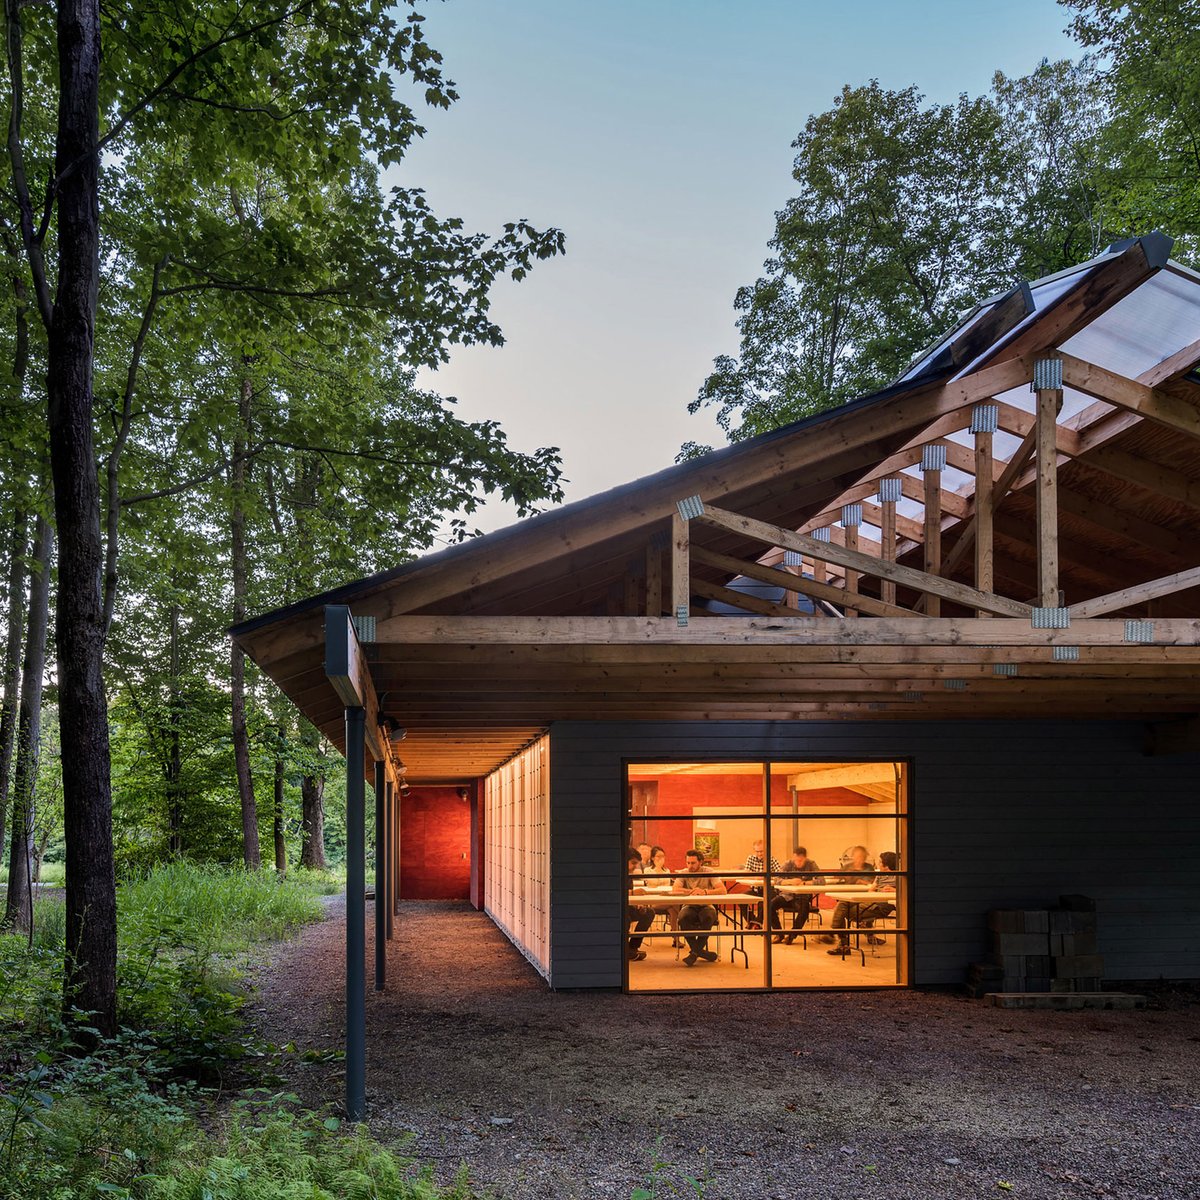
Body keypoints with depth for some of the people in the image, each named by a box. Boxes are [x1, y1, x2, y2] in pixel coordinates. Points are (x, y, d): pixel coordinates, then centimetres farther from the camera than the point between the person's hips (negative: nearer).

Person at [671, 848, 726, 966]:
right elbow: (675, 890, -15)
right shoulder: (684, 873, -1)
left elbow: (722, 890, -16)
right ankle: (700, 951, -23)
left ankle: (694, 952, -23)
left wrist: (704, 892, -28)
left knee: (708, 917, -36)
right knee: (683, 918, -33)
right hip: (690, 907, 1)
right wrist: (692, 891, -25)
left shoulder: (708, 872, -5)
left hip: (706, 906, -1)